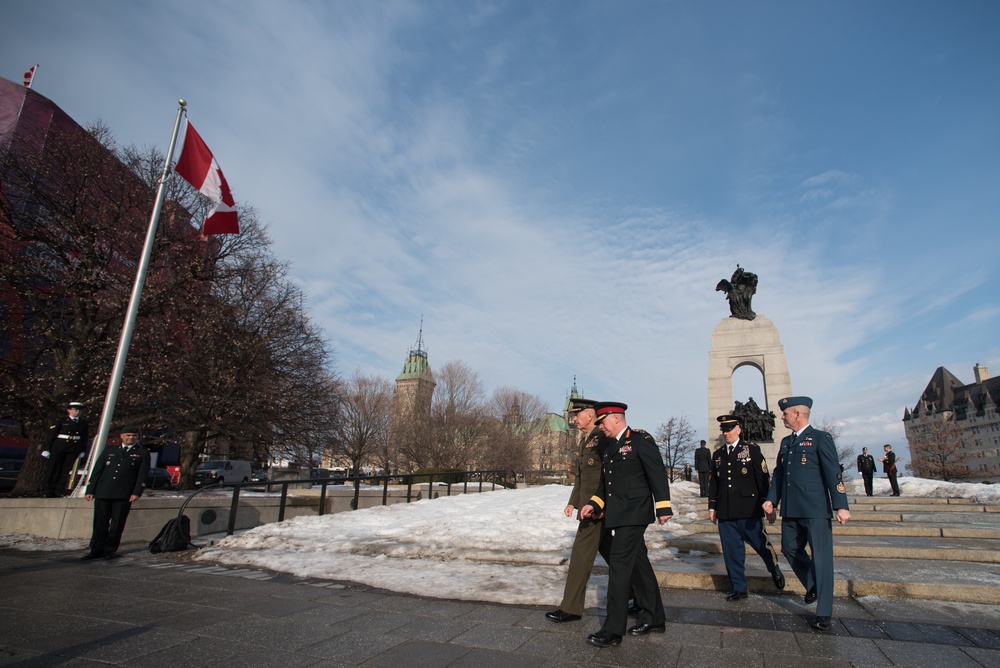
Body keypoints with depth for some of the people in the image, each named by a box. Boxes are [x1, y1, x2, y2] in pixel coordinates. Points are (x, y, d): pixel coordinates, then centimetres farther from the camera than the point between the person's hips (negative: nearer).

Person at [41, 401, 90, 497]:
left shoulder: (84, 423, 11)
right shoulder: (61, 421, 1)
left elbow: (85, 438, 12)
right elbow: (51, 435, -2)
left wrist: (83, 451, 8)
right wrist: (47, 449, -7)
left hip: (74, 450, 3)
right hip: (58, 448, -2)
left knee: (65, 471, 4)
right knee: (51, 469, 1)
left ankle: (59, 491, 10)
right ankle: (46, 492, 9)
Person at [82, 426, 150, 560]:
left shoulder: (142, 453, 9)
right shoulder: (109, 451, 18)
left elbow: (142, 474, 1)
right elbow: (97, 471, 16)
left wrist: (137, 492, -10)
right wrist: (90, 490, 6)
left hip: (124, 495, -2)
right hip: (103, 493, 2)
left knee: (117, 524, 1)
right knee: (100, 522, 4)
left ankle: (110, 550, 12)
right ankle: (97, 550, 16)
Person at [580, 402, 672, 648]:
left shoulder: (641, 440, -11)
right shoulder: (611, 446, 14)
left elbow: (658, 473, -15)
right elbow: (606, 480, 18)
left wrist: (663, 507, -18)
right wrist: (594, 503, 7)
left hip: (634, 514, -9)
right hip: (618, 514, 9)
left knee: (619, 567, -8)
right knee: (638, 565, 17)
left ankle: (613, 630, -1)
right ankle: (654, 619, 31)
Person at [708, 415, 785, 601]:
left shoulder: (752, 449, 1)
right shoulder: (717, 455, 12)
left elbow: (763, 479, -2)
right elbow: (713, 483, 15)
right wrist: (712, 507, 12)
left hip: (749, 511, -3)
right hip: (725, 513, 4)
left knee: (760, 544, 7)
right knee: (732, 552, 6)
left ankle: (775, 570, 39)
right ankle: (739, 589, 19)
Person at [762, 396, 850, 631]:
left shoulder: (820, 438, -6)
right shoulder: (786, 442, 14)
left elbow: (833, 473, -12)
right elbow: (779, 473, 15)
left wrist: (840, 506, -17)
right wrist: (772, 499, 6)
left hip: (815, 510, -7)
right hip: (791, 510, 7)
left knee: (821, 558, -2)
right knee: (790, 549, 14)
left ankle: (824, 613, 7)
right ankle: (812, 585, 37)